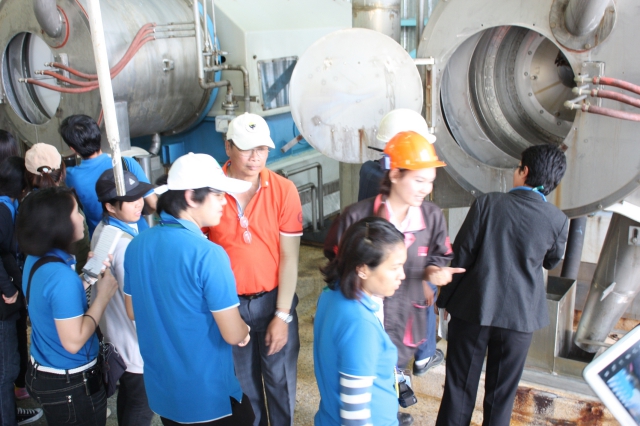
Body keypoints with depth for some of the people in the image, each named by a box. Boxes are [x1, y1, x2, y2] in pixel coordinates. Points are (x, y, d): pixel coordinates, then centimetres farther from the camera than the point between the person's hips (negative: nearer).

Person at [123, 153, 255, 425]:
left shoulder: (136, 246, -4)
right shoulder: (208, 254, -26)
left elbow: (133, 312, 9)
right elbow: (233, 335, -22)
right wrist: (244, 330, 0)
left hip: (160, 391, 7)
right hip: (209, 396, -6)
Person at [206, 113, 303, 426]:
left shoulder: (283, 190, -11)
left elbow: (289, 256, -9)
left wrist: (283, 315, -10)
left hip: (273, 298, 0)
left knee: (280, 381, 16)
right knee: (243, 382, 19)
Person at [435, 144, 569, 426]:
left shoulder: (487, 203, -10)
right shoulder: (557, 220, -7)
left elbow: (462, 255, -7)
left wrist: (447, 297, 4)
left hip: (472, 307, -1)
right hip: (520, 315, 1)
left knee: (459, 385, 14)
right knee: (501, 392, 16)